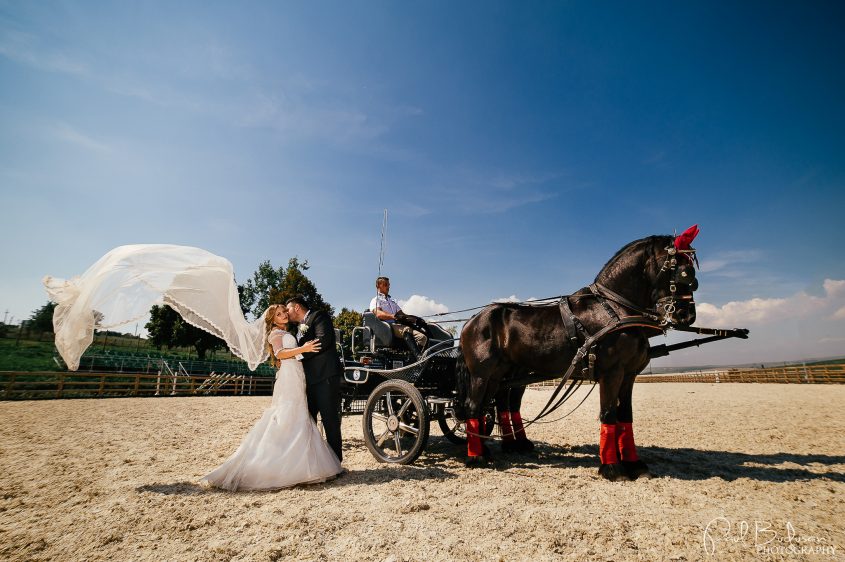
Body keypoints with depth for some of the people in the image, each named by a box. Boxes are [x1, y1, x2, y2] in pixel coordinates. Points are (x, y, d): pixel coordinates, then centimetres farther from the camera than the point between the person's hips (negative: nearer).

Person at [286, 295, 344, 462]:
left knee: (329, 420, -4)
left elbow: (323, 340, -18)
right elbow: (301, 352, 20)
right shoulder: (301, 327, 24)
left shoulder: (318, 316, -2)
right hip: (309, 380, 9)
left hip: (325, 376, -9)